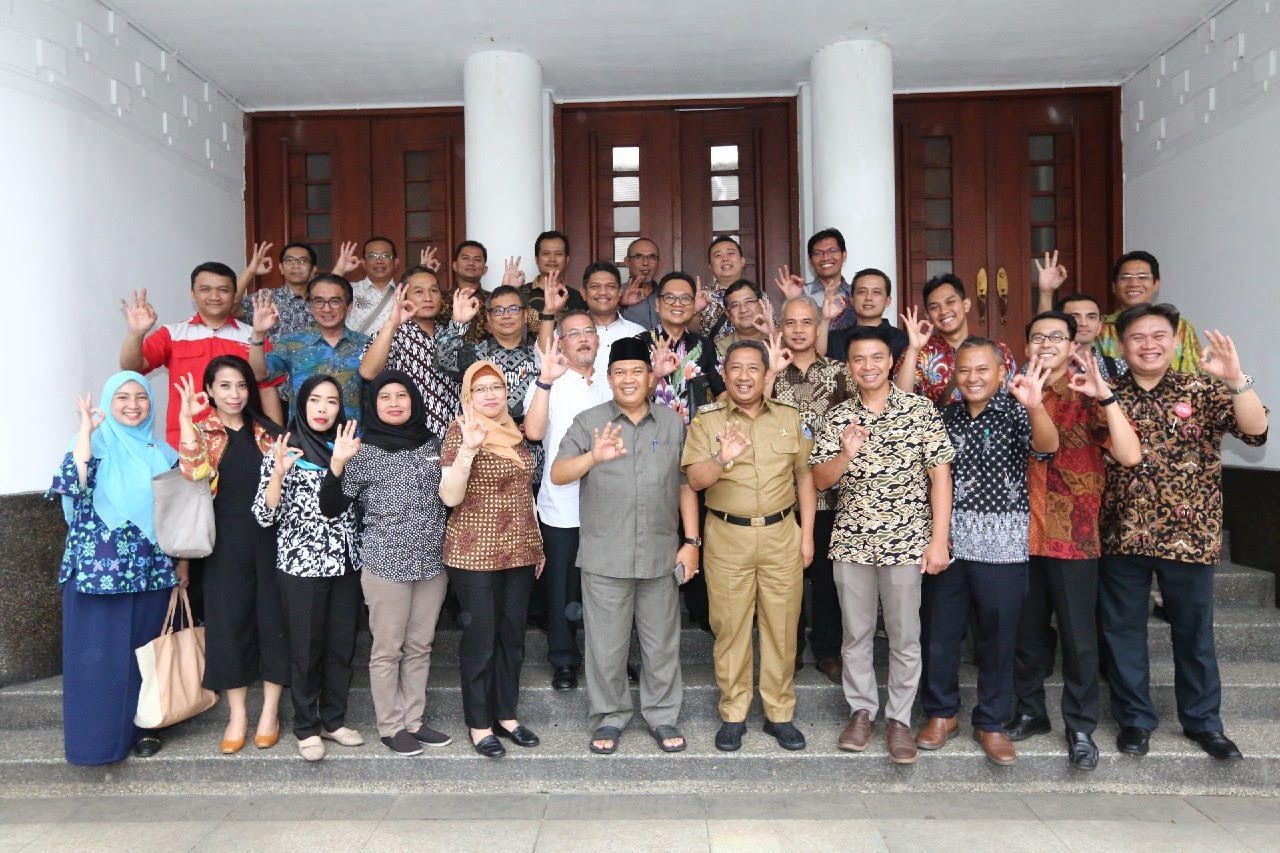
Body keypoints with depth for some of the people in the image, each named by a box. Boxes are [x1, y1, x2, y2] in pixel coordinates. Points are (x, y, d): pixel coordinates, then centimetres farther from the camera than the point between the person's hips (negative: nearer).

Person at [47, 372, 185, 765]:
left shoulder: (163, 452, 10)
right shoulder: (96, 442, -2)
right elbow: (72, 483, -22)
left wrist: (182, 560, 9)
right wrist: (86, 427, -20)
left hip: (152, 571, 4)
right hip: (98, 568, -3)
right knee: (98, 654, 2)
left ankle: (143, 725, 24)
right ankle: (99, 735, 15)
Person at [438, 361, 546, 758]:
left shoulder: (516, 432, 8)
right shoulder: (460, 431, -9)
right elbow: (449, 497, -17)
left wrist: (537, 544, 17)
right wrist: (468, 449, -30)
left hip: (519, 552, 6)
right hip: (475, 554, -6)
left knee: (512, 636, 14)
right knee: (480, 639, 4)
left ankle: (507, 715, 29)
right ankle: (479, 725, 20)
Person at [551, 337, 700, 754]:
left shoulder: (673, 423, 8)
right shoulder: (589, 422, 1)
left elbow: (686, 485, 11)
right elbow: (557, 474, -9)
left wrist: (691, 541, 5)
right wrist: (593, 457, -28)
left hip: (661, 555, 2)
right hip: (605, 557, -2)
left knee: (662, 642, 12)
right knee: (606, 644, 8)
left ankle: (662, 716, 29)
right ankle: (609, 717, 26)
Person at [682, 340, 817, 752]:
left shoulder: (789, 418, 8)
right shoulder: (706, 421, 1)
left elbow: (805, 475, 10)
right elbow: (694, 480, -7)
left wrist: (807, 534, 5)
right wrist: (721, 458, -27)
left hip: (782, 536, 2)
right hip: (727, 538, -1)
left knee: (782, 626, 7)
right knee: (730, 627, 5)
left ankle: (780, 713, 22)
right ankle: (733, 715, 20)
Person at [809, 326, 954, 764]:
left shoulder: (921, 409, -3)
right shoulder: (838, 417, 3)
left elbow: (940, 474, -5)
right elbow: (820, 480, 0)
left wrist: (939, 540, -9)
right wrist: (846, 454, -20)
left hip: (906, 541, -2)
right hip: (851, 542, 2)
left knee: (905, 637, 8)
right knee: (856, 633, 12)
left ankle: (899, 717, 24)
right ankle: (861, 709, 29)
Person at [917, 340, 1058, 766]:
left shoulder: (1015, 411, -3)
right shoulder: (945, 416, 8)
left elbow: (1047, 446, -23)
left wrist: (1035, 406, -42)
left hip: (1002, 543, -3)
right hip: (946, 538, 3)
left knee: (998, 635, 7)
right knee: (939, 631, 9)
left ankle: (991, 722, 25)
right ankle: (941, 713, 28)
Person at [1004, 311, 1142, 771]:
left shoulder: (1089, 397, -3)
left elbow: (1130, 455, -19)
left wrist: (1105, 394, -24)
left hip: (1073, 536, -3)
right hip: (1021, 534, 3)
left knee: (1078, 635, 7)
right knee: (1026, 631, 14)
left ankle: (1080, 726, 22)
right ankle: (1029, 711, 31)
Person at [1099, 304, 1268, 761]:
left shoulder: (1204, 389, -2)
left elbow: (1255, 430, -15)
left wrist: (1235, 379, -31)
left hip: (1189, 534, -1)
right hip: (1121, 533, 1)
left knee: (1194, 631, 13)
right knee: (1123, 630, 10)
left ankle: (1203, 720, 32)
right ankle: (1134, 719, 27)